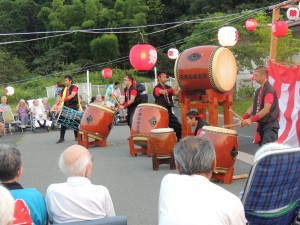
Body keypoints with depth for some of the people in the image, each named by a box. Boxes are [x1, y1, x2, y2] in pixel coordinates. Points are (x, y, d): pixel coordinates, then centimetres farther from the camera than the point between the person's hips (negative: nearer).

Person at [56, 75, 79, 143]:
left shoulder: (74, 88, -4)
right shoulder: (63, 89, 13)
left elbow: (72, 95, -21)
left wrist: (64, 99, -34)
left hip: (73, 107, -4)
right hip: (65, 107, 5)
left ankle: (77, 136, 17)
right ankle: (61, 138, 2)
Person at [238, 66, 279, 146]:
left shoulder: (269, 90, -16)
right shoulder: (259, 90, 13)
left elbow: (266, 109, -24)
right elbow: (253, 106, 12)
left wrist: (251, 119, -26)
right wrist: (243, 119, -1)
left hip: (270, 126, -10)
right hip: (262, 124, 10)